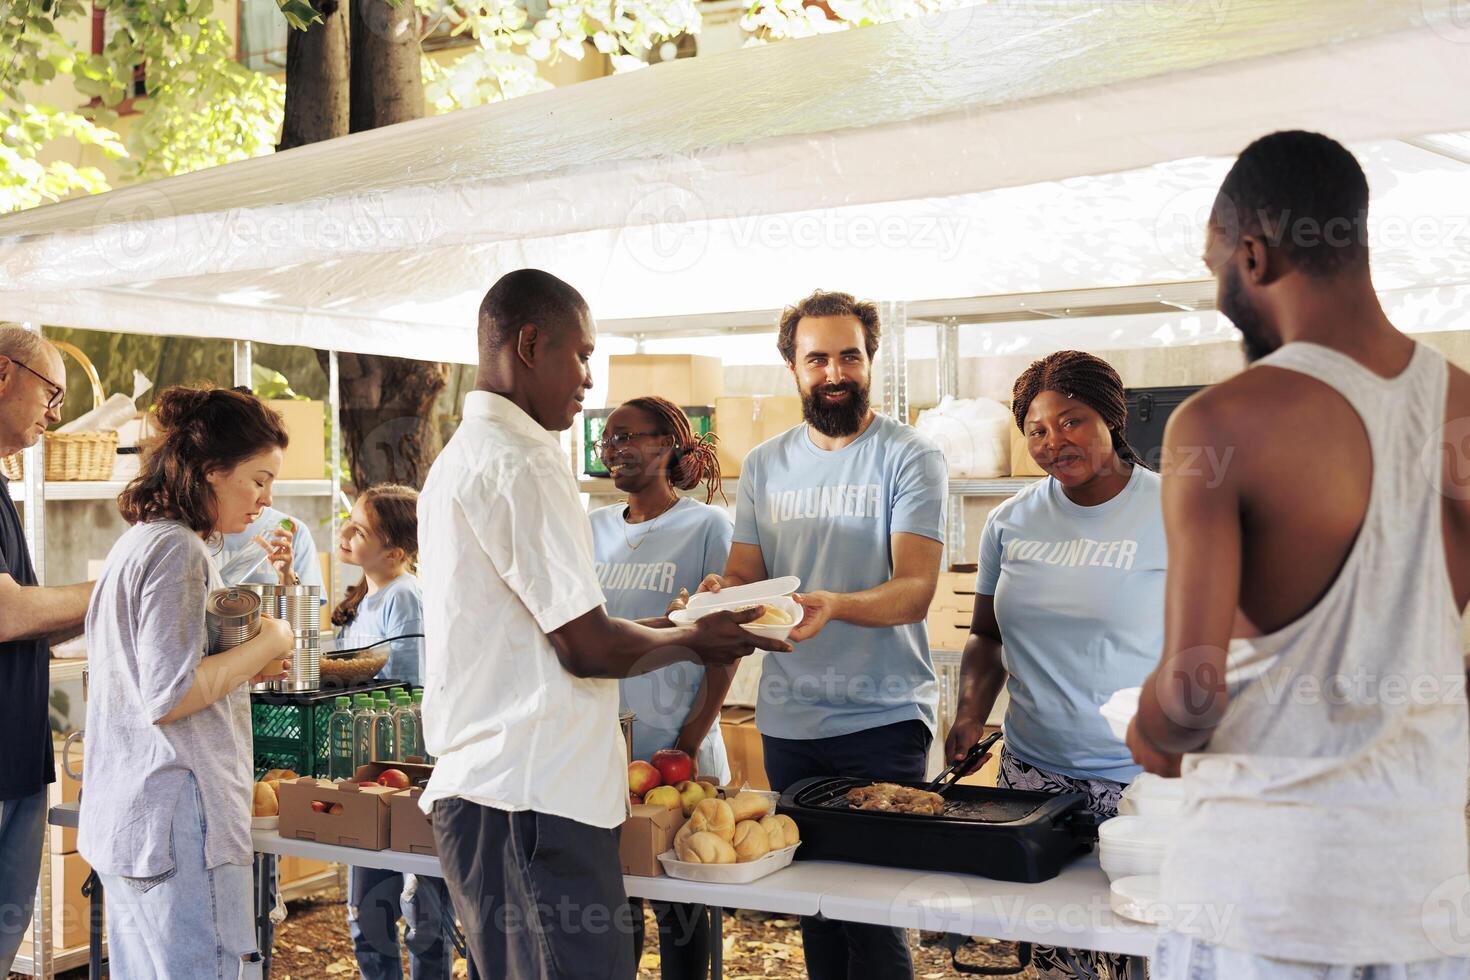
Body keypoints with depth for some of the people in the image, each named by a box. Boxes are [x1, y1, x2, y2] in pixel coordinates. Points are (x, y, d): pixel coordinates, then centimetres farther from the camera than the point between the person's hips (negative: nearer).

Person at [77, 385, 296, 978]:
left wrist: (245, 667, 13)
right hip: (177, 819, -11)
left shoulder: (138, 542, 17)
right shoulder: (178, 550, -14)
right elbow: (169, 698, -20)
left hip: (126, 816, 11)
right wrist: (265, 645, -11)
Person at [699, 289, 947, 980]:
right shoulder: (763, 466, 11)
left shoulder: (909, 458, -4)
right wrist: (725, 594, -12)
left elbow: (915, 588, -13)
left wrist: (834, 604, -32)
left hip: (884, 718, -4)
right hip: (787, 720, 4)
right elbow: (743, 575, 12)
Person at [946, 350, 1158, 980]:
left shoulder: (1175, 515, -5)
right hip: (1032, 774, 4)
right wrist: (971, 713, 0)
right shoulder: (1010, 522, 7)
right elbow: (988, 635, 16)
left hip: (1141, 781, -4)